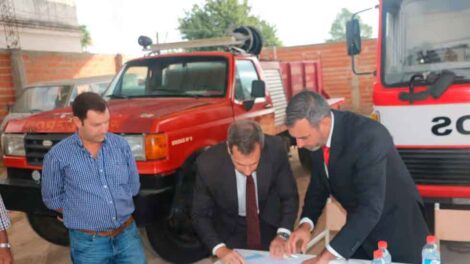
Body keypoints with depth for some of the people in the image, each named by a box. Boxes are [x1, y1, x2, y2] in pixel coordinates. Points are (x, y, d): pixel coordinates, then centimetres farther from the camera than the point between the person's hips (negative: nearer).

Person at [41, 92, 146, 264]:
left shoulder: (121, 145, -1)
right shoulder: (57, 156, -10)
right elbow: (52, 198, 1)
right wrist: (85, 213, 3)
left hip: (127, 234, 3)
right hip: (88, 242, -2)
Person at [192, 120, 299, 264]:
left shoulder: (275, 149, -26)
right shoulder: (207, 164, -29)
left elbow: (290, 196, -13)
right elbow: (200, 215, -16)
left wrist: (282, 235, -26)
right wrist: (220, 249, -30)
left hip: (270, 222, 1)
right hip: (231, 228, -1)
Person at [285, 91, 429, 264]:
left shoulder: (368, 136, -33)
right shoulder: (317, 136, -11)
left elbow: (370, 207, -37)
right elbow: (318, 184, 2)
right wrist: (305, 224, -15)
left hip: (396, 227, -5)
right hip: (359, 227, 6)